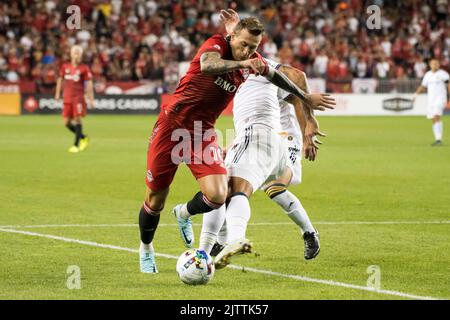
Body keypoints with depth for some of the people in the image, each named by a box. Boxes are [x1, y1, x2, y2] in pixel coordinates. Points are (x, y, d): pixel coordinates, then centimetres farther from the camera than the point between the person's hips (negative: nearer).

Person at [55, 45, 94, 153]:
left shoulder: (84, 68, -2)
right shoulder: (65, 67, 8)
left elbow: (89, 84, -3)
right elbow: (60, 79, 21)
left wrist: (91, 99, -7)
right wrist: (58, 93, 17)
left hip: (78, 97, -4)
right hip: (67, 97, 4)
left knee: (77, 119, -10)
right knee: (67, 122, 3)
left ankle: (76, 145, -4)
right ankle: (83, 137, 23)